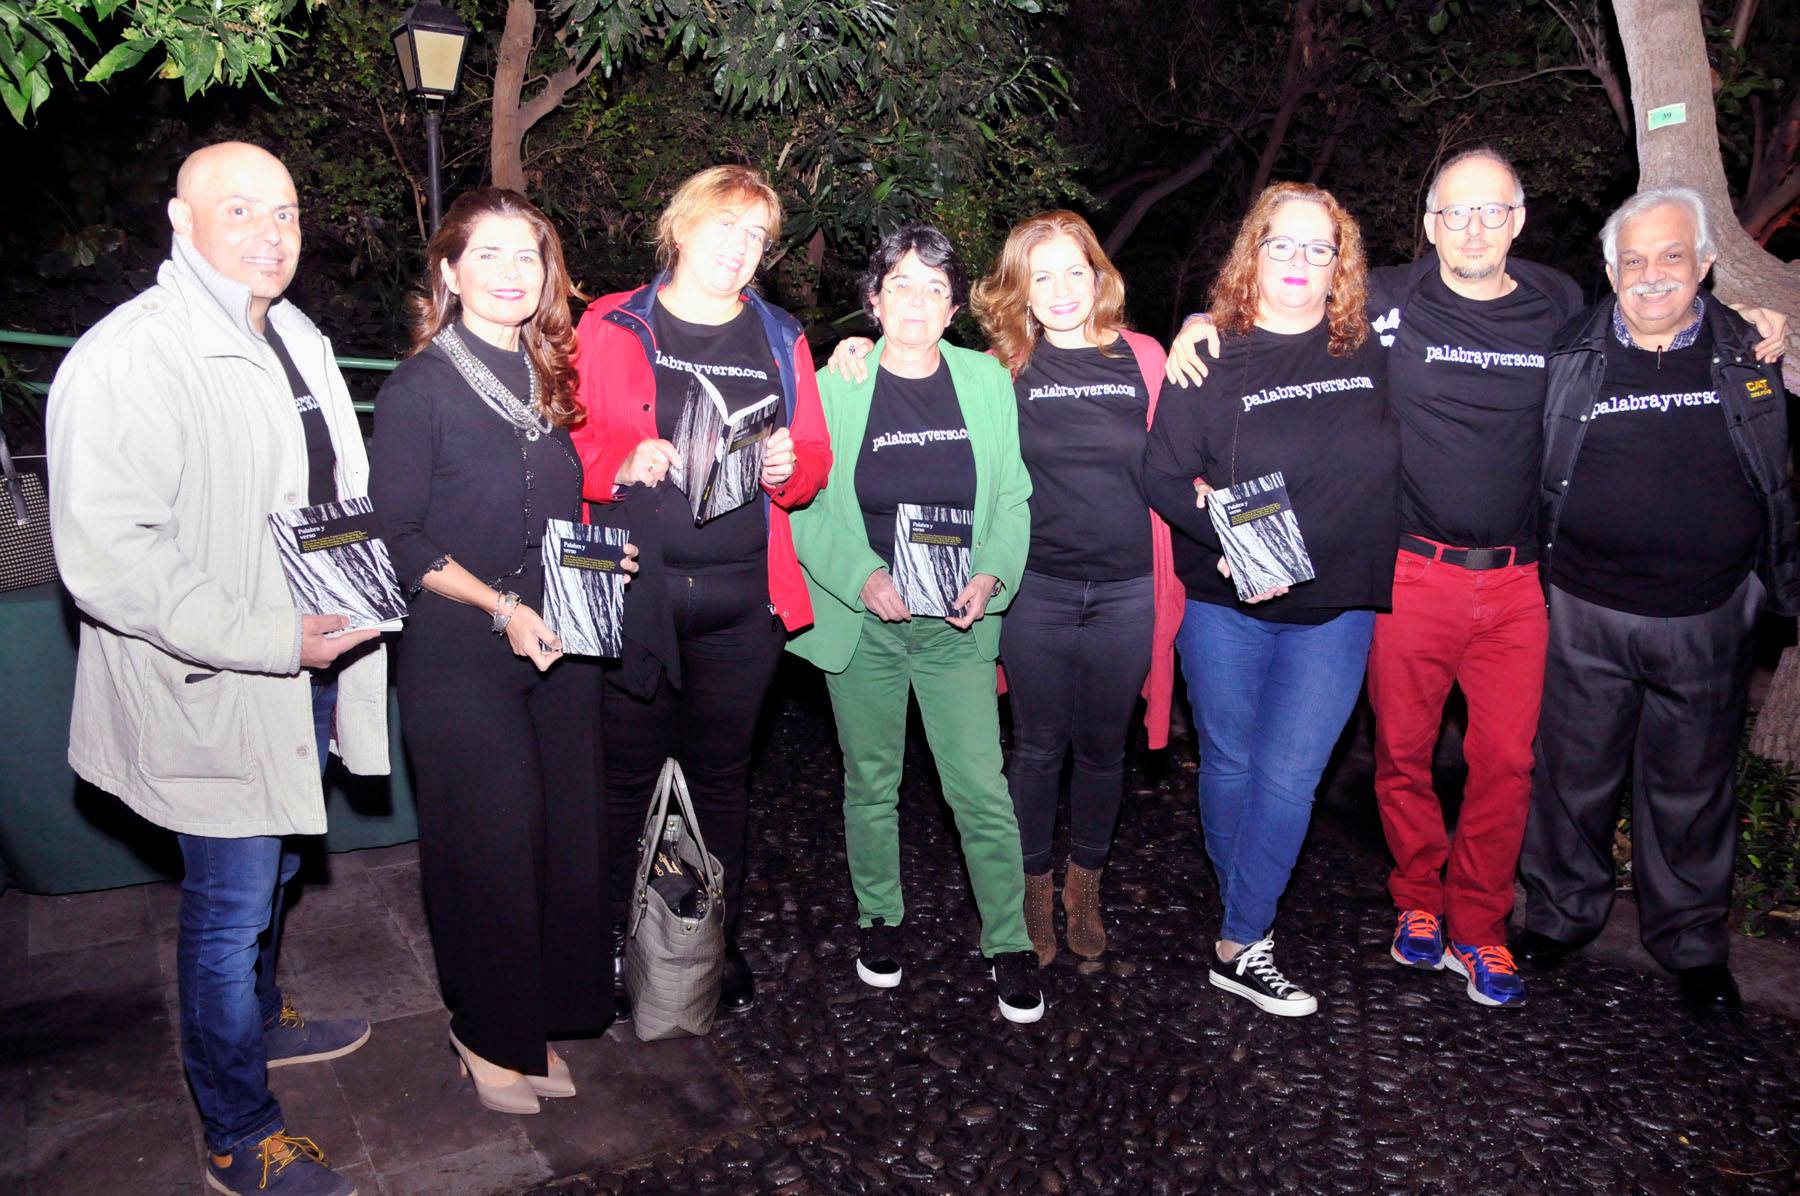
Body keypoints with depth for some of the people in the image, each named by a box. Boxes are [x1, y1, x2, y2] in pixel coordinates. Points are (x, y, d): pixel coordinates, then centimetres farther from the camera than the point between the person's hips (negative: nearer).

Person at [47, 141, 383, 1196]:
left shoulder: (297, 338, 8)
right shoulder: (129, 359, -20)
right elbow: (105, 561, -27)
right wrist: (275, 639, -28)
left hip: (308, 668, 8)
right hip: (219, 699, -8)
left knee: (272, 874, 26)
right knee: (230, 911, 7)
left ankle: (262, 1020, 51)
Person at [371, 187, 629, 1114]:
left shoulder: (549, 379, 10)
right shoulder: (420, 388, -8)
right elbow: (398, 539, -11)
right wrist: (502, 606, -18)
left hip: (561, 648, 6)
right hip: (461, 656, -5)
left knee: (569, 829, 8)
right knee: (489, 841, 3)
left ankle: (540, 1018, 28)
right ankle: (489, 1033, 26)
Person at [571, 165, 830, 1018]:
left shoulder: (779, 339, 12)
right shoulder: (610, 327, 4)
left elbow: (815, 461, 12)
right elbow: (568, 442, 1)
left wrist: (788, 466, -10)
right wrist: (622, 461, -18)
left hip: (742, 596, 2)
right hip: (633, 589, -2)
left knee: (720, 776, 12)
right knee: (626, 774, 5)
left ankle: (718, 939, 26)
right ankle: (608, 940, 22)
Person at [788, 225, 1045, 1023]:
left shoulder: (987, 380, 1)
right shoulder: (835, 385, -3)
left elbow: (1012, 500, 5)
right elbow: (804, 508, -3)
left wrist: (991, 576, -11)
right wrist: (864, 577, -17)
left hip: (958, 623, 0)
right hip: (861, 619, 0)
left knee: (982, 790, -2)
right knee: (871, 780, 13)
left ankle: (1009, 947, 16)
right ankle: (881, 919, 36)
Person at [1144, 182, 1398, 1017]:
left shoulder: (1370, 353, 4)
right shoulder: (1212, 355, -3)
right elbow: (1162, 474, -6)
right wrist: (1227, 536, -21)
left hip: (1333, 609, 1)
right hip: (1225, 607, -1)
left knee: (1287, 777, -2)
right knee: (1230, 765, 11)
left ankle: (1240, 946, 12)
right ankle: (1246, 923, 31)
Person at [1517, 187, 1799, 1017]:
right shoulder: (1571, 357, 0)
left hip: (1706, 621, 1)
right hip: (1586, 614, -1)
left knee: (1692, 788, 14)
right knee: (1574, 775, 11)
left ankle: (1692, 941, 32)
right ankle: (1563, 912, 32)